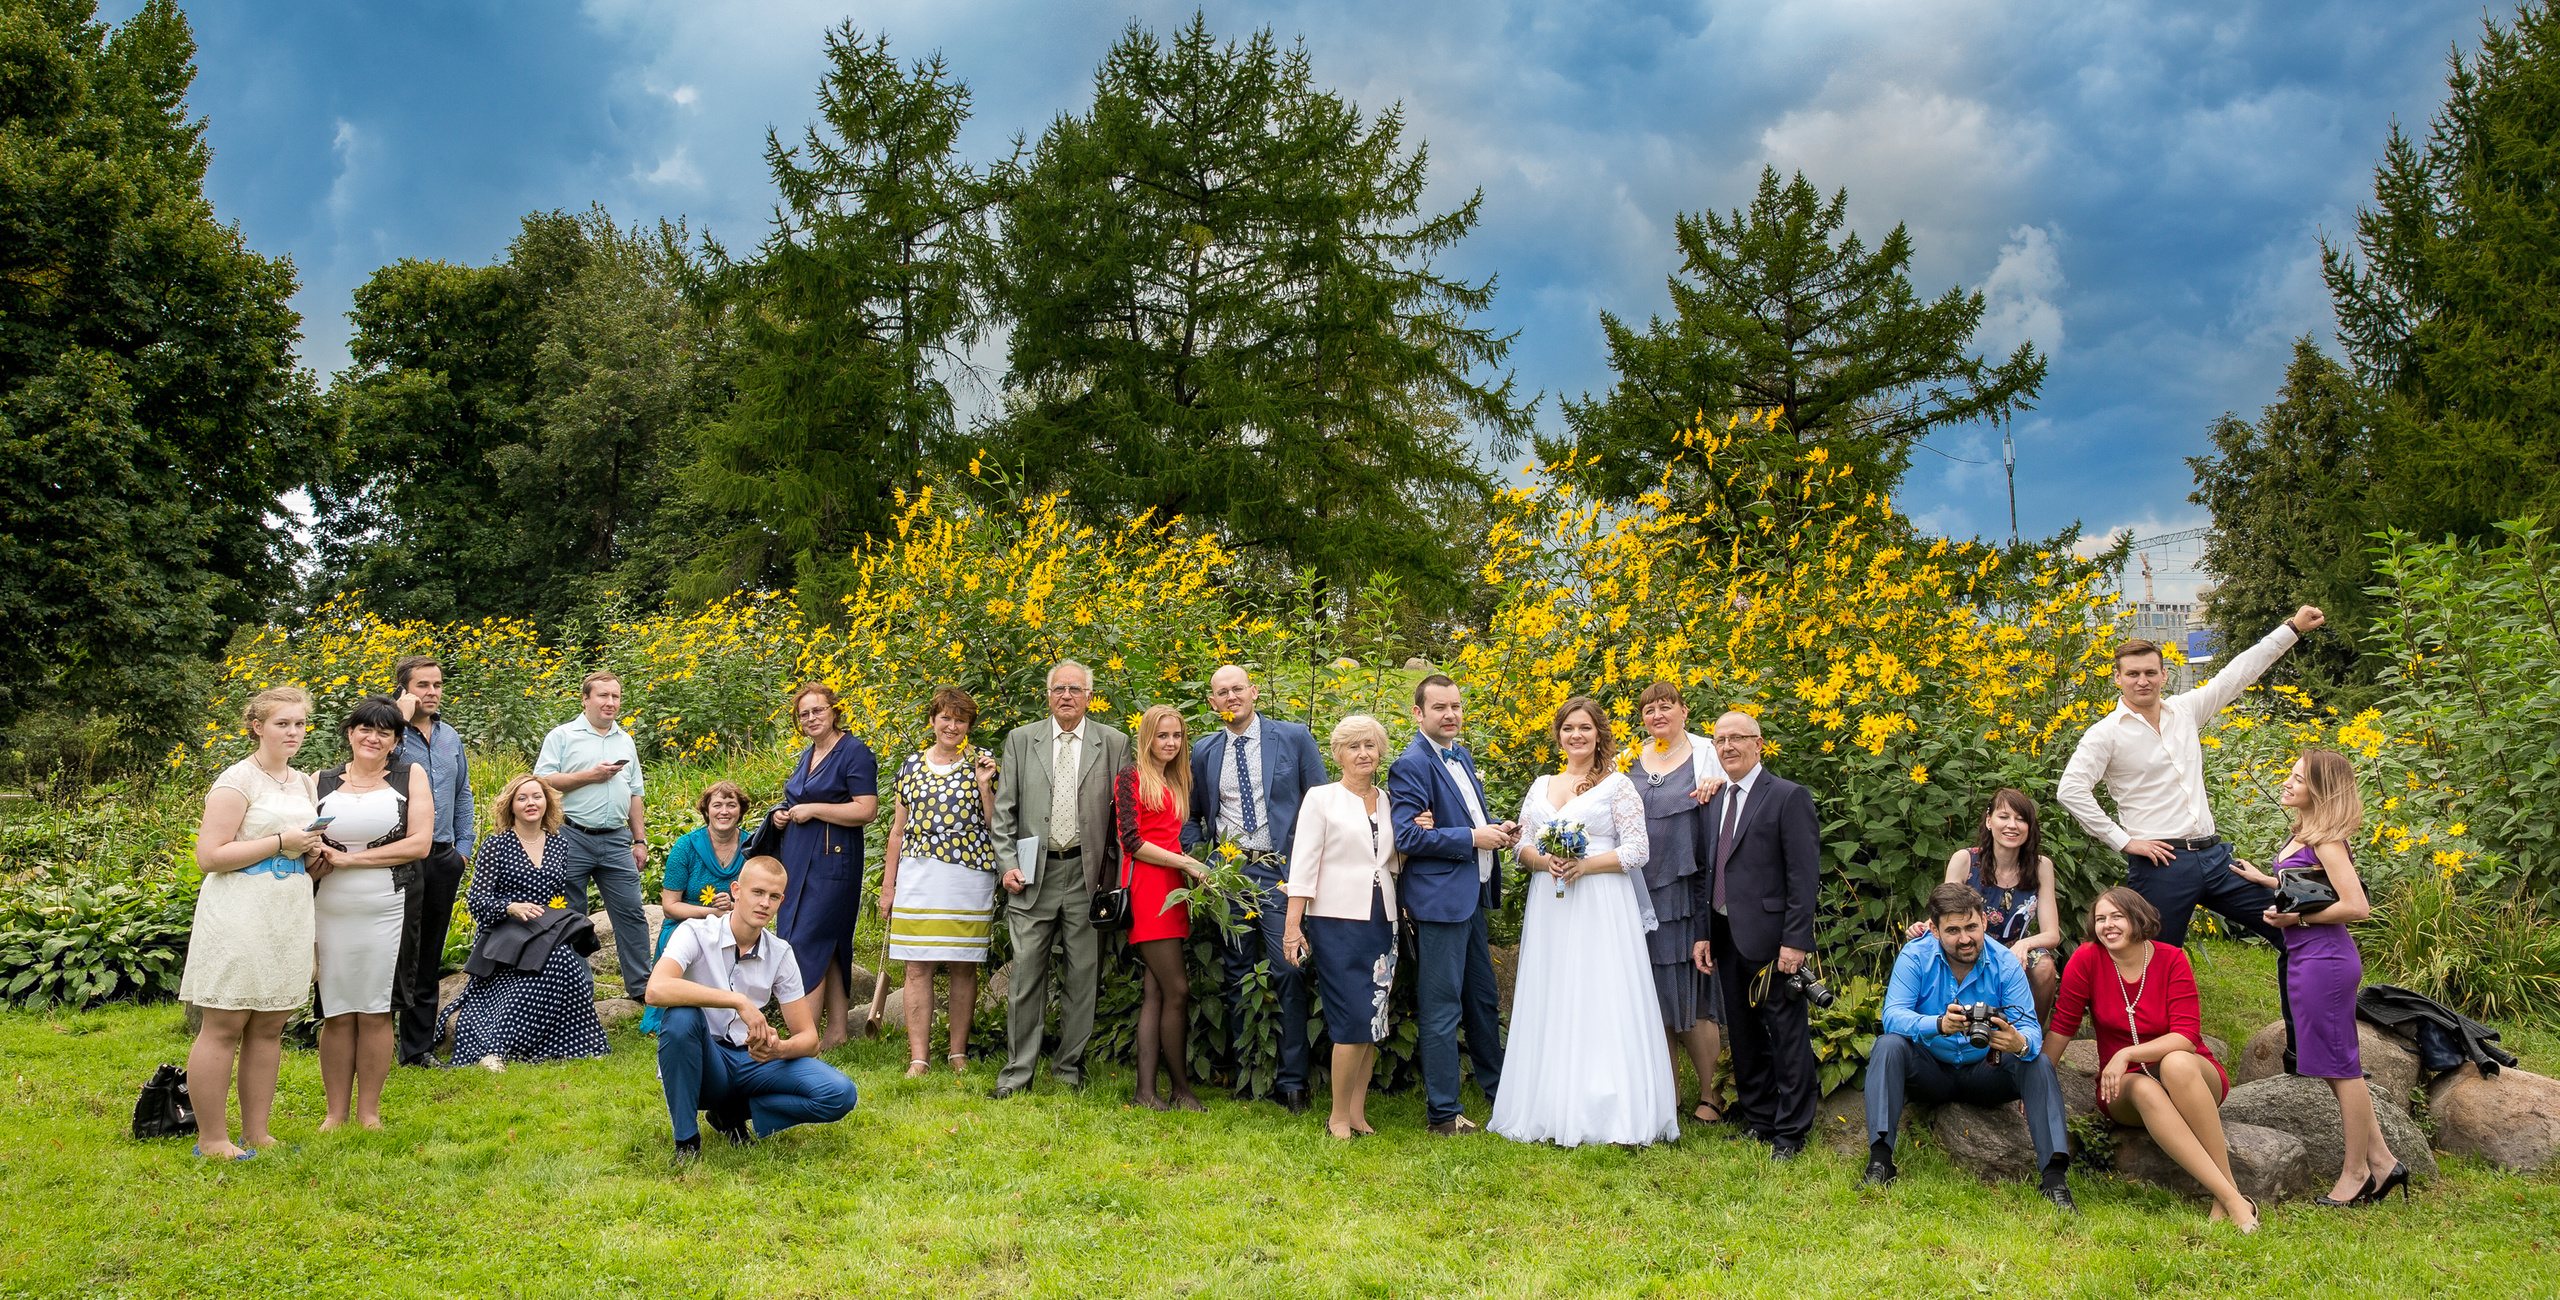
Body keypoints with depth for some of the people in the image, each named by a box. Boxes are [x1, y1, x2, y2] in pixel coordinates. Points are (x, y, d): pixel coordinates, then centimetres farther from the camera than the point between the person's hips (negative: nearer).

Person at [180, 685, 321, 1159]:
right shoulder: (239, 779, -7)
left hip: (288, 919, 7)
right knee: (224, 1027, -3)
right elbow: (209, 855, -14)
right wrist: (280, 842, -16)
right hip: (239, 918, -7)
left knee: (269, 1027, 9)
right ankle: (211, 1138, 4)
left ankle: (256, 1133, 15)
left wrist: (314, 850, 5)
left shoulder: (305, 783, 16)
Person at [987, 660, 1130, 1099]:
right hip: (1033, 872, 0)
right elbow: (1004, 809, 7)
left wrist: (1114, 872, 0)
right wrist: (1007, 864, -2)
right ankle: (1018, 1072, 8)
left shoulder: (1114, 743, 6)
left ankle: (1070, 1069, 15)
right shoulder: (1020, 739, 8)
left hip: (1087, 873, 0)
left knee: (1083, 976, 4)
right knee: (1027, 972, 0)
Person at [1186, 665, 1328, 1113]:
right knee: (1238, 978, 7)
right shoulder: (1204, 752, 11)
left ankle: (1292, 1081, -3)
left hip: (1282, 871, -3)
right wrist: (1199, 856, 3)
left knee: (1288, 972, -9)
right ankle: (1244, 1073, 15)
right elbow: (1192, 815, 20)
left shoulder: (1295, 738, 3)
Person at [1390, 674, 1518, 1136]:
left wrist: (1498, 830, 5)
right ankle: (1441, 1114, 5)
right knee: (1442, 1008, -3)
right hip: (1439, 899, -9)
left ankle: (1499, 1092, 35)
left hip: (1473, 898, 9)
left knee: (1484, 1000, 21)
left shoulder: (1462, 757, 15)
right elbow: (1407, 837, -21)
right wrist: (1473, 837, -20)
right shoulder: (1411, 765, -14)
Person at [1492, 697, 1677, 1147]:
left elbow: (1638, 851, -5)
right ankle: (1554, 1112, 8)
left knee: (1601, 1003, -7)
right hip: (1548, 907, 5)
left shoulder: (1617, 785, 1)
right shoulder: (1541, 786, 15)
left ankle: (1612, 1114, -4)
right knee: (1551, 1004, 3)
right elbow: (1522, 845, 13)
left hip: (1600, 907, -5)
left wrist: (1584, 864, -14)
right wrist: (1545, 860, -8)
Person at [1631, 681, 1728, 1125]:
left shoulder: (1706, 754, 1)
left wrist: (1720, 784, -17)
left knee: (1692, 993, -3)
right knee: (1653, 992, 8)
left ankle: (1709, 1094, 9)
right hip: (1642, 891, 4)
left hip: (1687, 889, -4)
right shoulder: (1630, 759, 11)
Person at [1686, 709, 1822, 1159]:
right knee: (1743, 1034, 13)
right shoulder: (1713, 801, 14)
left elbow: (1804, 875, -10)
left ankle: (1790, 1131, 8)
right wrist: (1702, 933, 9)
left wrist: (1795, 941, -16)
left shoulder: (1788, 797, -6)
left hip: (1771, 938, -7)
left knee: (1787, 1033, 0)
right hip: (1726, 938, 7)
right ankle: (1757, 1117, 25)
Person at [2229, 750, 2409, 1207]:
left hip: (2323, 960, -10)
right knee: (2338, 1067, 15)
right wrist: (2267, 881, 21)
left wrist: (2297, 917, -16)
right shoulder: (2305, 835, 12)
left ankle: (2356, 1173, 11)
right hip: (2311, 960, 10)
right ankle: (2380, 1160, 21)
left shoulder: (2325, 840, -15)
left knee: (2340, 1068, 1)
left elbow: (2356, 906, -21)